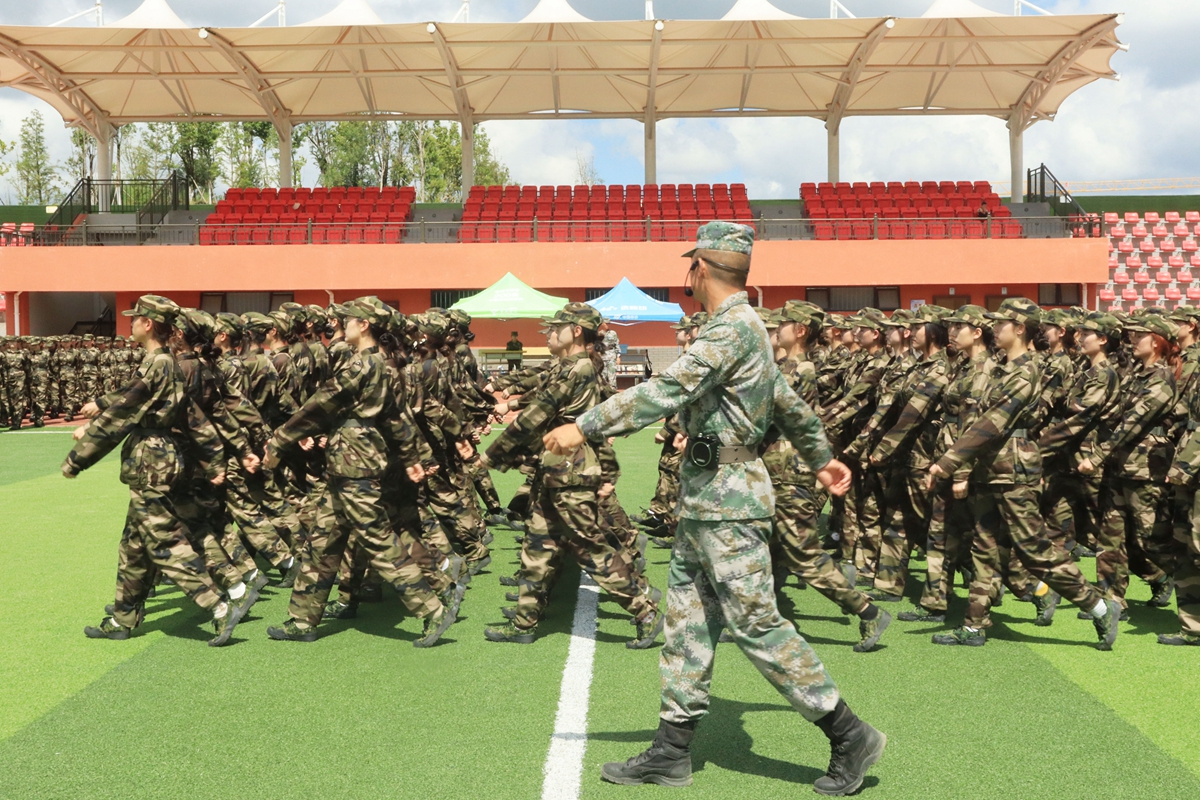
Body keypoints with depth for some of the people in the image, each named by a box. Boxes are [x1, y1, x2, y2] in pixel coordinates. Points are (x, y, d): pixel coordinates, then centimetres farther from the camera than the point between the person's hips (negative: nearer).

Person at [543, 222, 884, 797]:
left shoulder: (733, 327, -16)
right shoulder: (741, 328, 17)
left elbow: (667, 390, -27)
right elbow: (788, 402, 27)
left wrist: (586, 427, -27)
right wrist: (822, 457, 38)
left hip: (728, 501, -10)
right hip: (704, 497, 10)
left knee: (756, 624, -5)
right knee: (688, 620, 11)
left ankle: (850, 736, 7)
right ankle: (672, 752, 18)